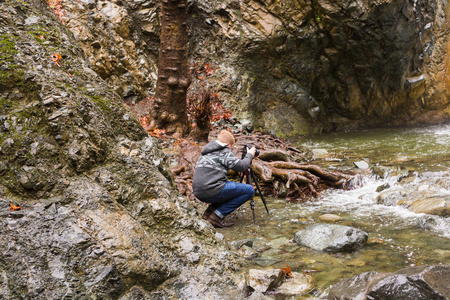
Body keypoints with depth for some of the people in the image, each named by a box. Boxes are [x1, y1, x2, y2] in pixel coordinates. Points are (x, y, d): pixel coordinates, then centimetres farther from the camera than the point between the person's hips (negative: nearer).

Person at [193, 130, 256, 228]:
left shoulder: (206, 152, 24)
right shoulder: (224, 151, -2)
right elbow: (240, 166, -7)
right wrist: (249, 155, 10)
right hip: (212, 190, -9)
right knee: (249, 190, -1)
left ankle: (210, 210, 11)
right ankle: (218, 214, -7)